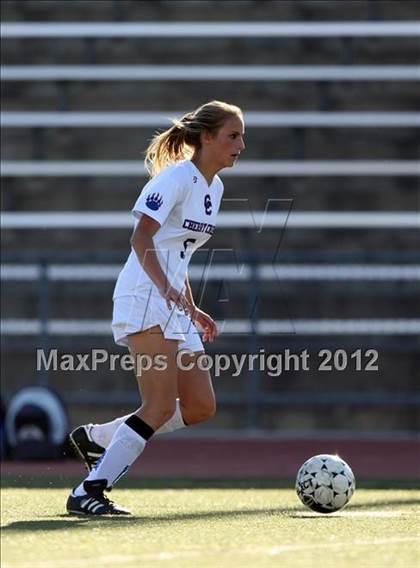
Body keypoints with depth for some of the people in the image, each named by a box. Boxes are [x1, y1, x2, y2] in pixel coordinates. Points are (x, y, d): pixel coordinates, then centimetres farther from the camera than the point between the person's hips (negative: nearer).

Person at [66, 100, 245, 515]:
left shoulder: (214, 187, 17)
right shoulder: (176, 177, -10)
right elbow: (141, 236, -21)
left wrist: (192, 310, 23)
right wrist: (165, 288, -35)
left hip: (172, 305, 9)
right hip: (145, 299, -9)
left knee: (200, 407, 4)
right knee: (161, 406, -16)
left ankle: (96, 438, 16)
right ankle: (88, 493, -13)